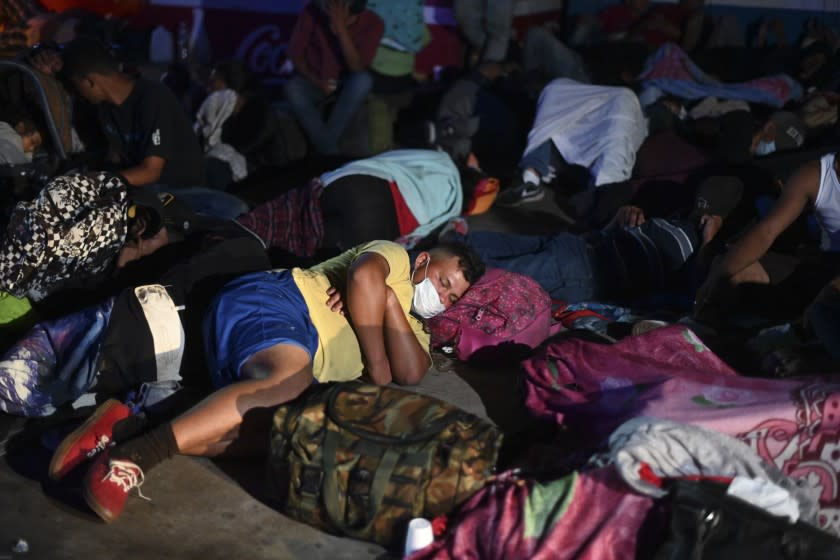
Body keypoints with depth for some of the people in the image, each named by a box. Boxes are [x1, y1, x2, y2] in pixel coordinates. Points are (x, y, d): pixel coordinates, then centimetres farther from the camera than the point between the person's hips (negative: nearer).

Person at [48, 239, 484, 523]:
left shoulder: (413, 327, 30)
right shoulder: (395, 256, 10)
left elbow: (411, 372, 8)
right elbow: (365, 273, -14)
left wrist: (388, 299, 2)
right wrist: (376, 364, -6)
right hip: (273, 301, -7)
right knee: (288, 384, -38)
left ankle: (128, 426, -29)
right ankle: (135, 453, -45)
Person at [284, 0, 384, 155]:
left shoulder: (372, 23, -19)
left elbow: (357, 68, -28)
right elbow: (295, 53, -8)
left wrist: (340, 27, -37)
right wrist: (316, 81, -22)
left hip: (346, 84, 0)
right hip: (313, 79, 0)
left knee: (363, 80, -34)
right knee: (293, 89, -33)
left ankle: (325, 147, -25)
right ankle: (330, 153, -26)